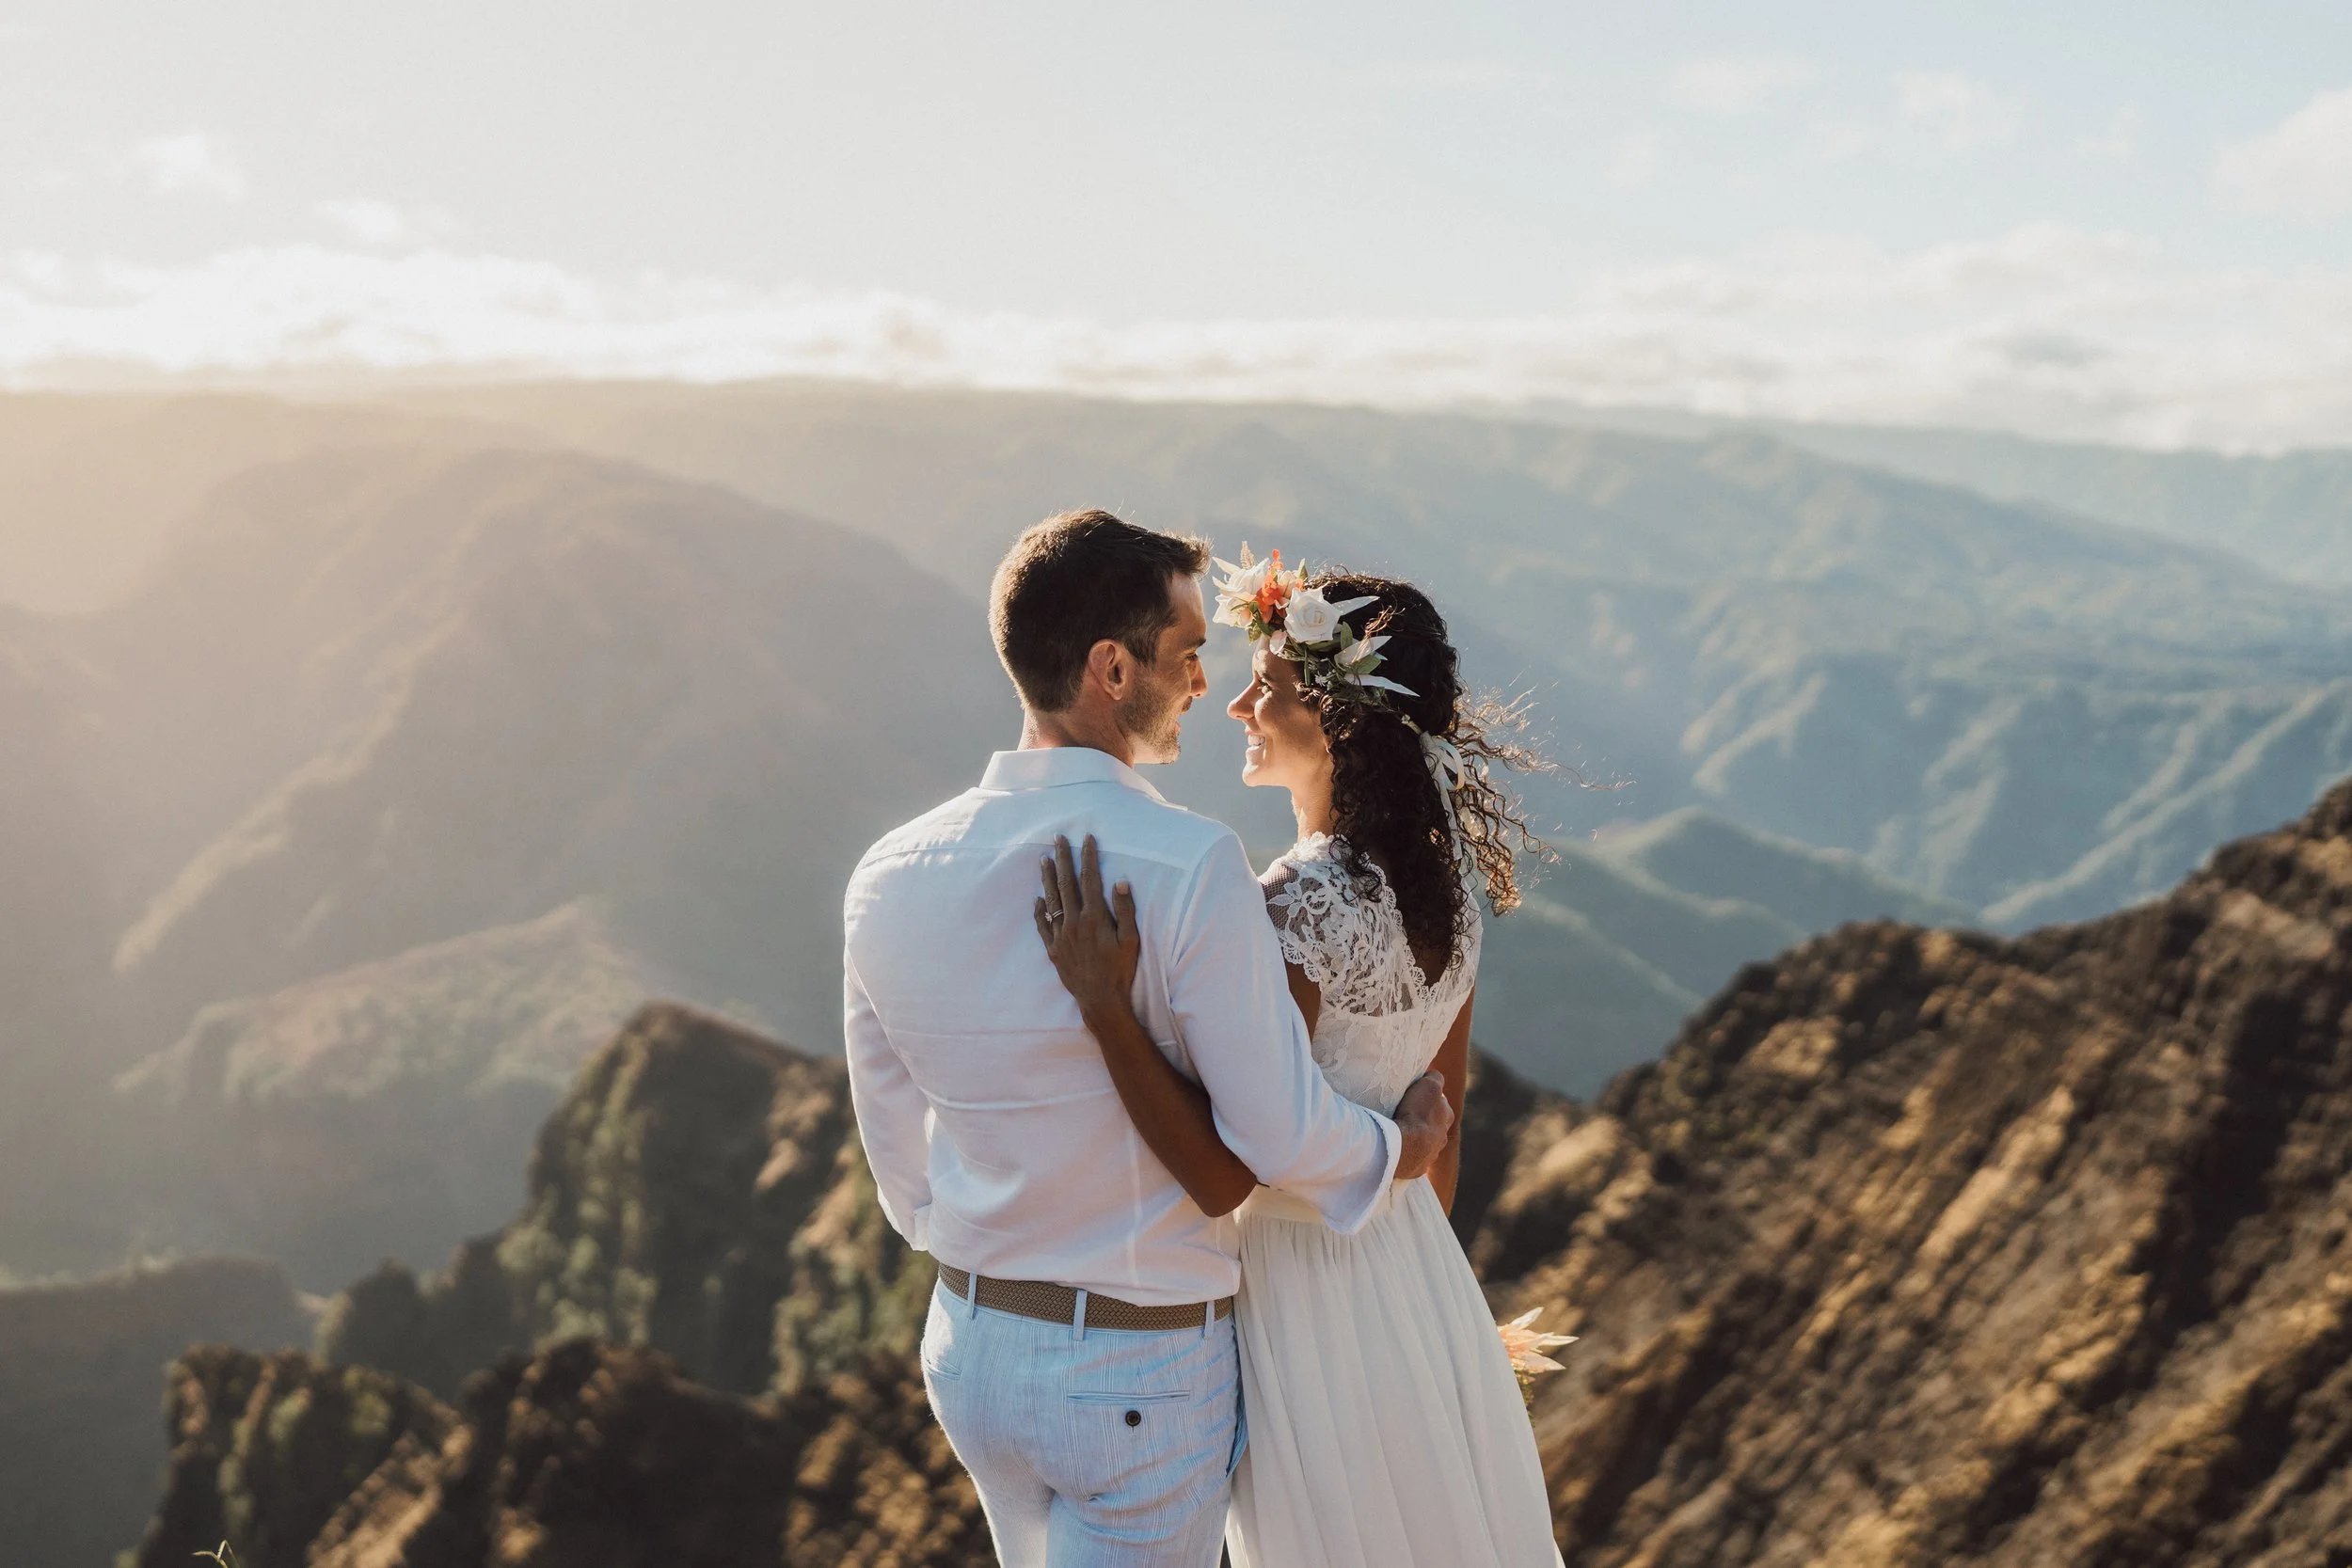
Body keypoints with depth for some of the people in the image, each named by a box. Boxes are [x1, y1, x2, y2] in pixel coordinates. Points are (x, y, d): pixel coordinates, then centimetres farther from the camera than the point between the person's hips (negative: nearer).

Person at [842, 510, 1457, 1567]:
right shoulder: (1190, 870, -26)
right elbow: (1281, 1137, -21)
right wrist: (1396, 1148, 0)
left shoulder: (888, 881, -7)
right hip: (1145, 1375, -6)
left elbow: (896, 1145, 5)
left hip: (970, 1349, 6)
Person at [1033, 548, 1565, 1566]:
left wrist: (1106, 1004, -33)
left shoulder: (1301, 910, -26)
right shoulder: (1443, 878, -1)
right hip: (1423, 1276, 8)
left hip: (1306, 1296, -8)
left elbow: (1224, 1175, -27)